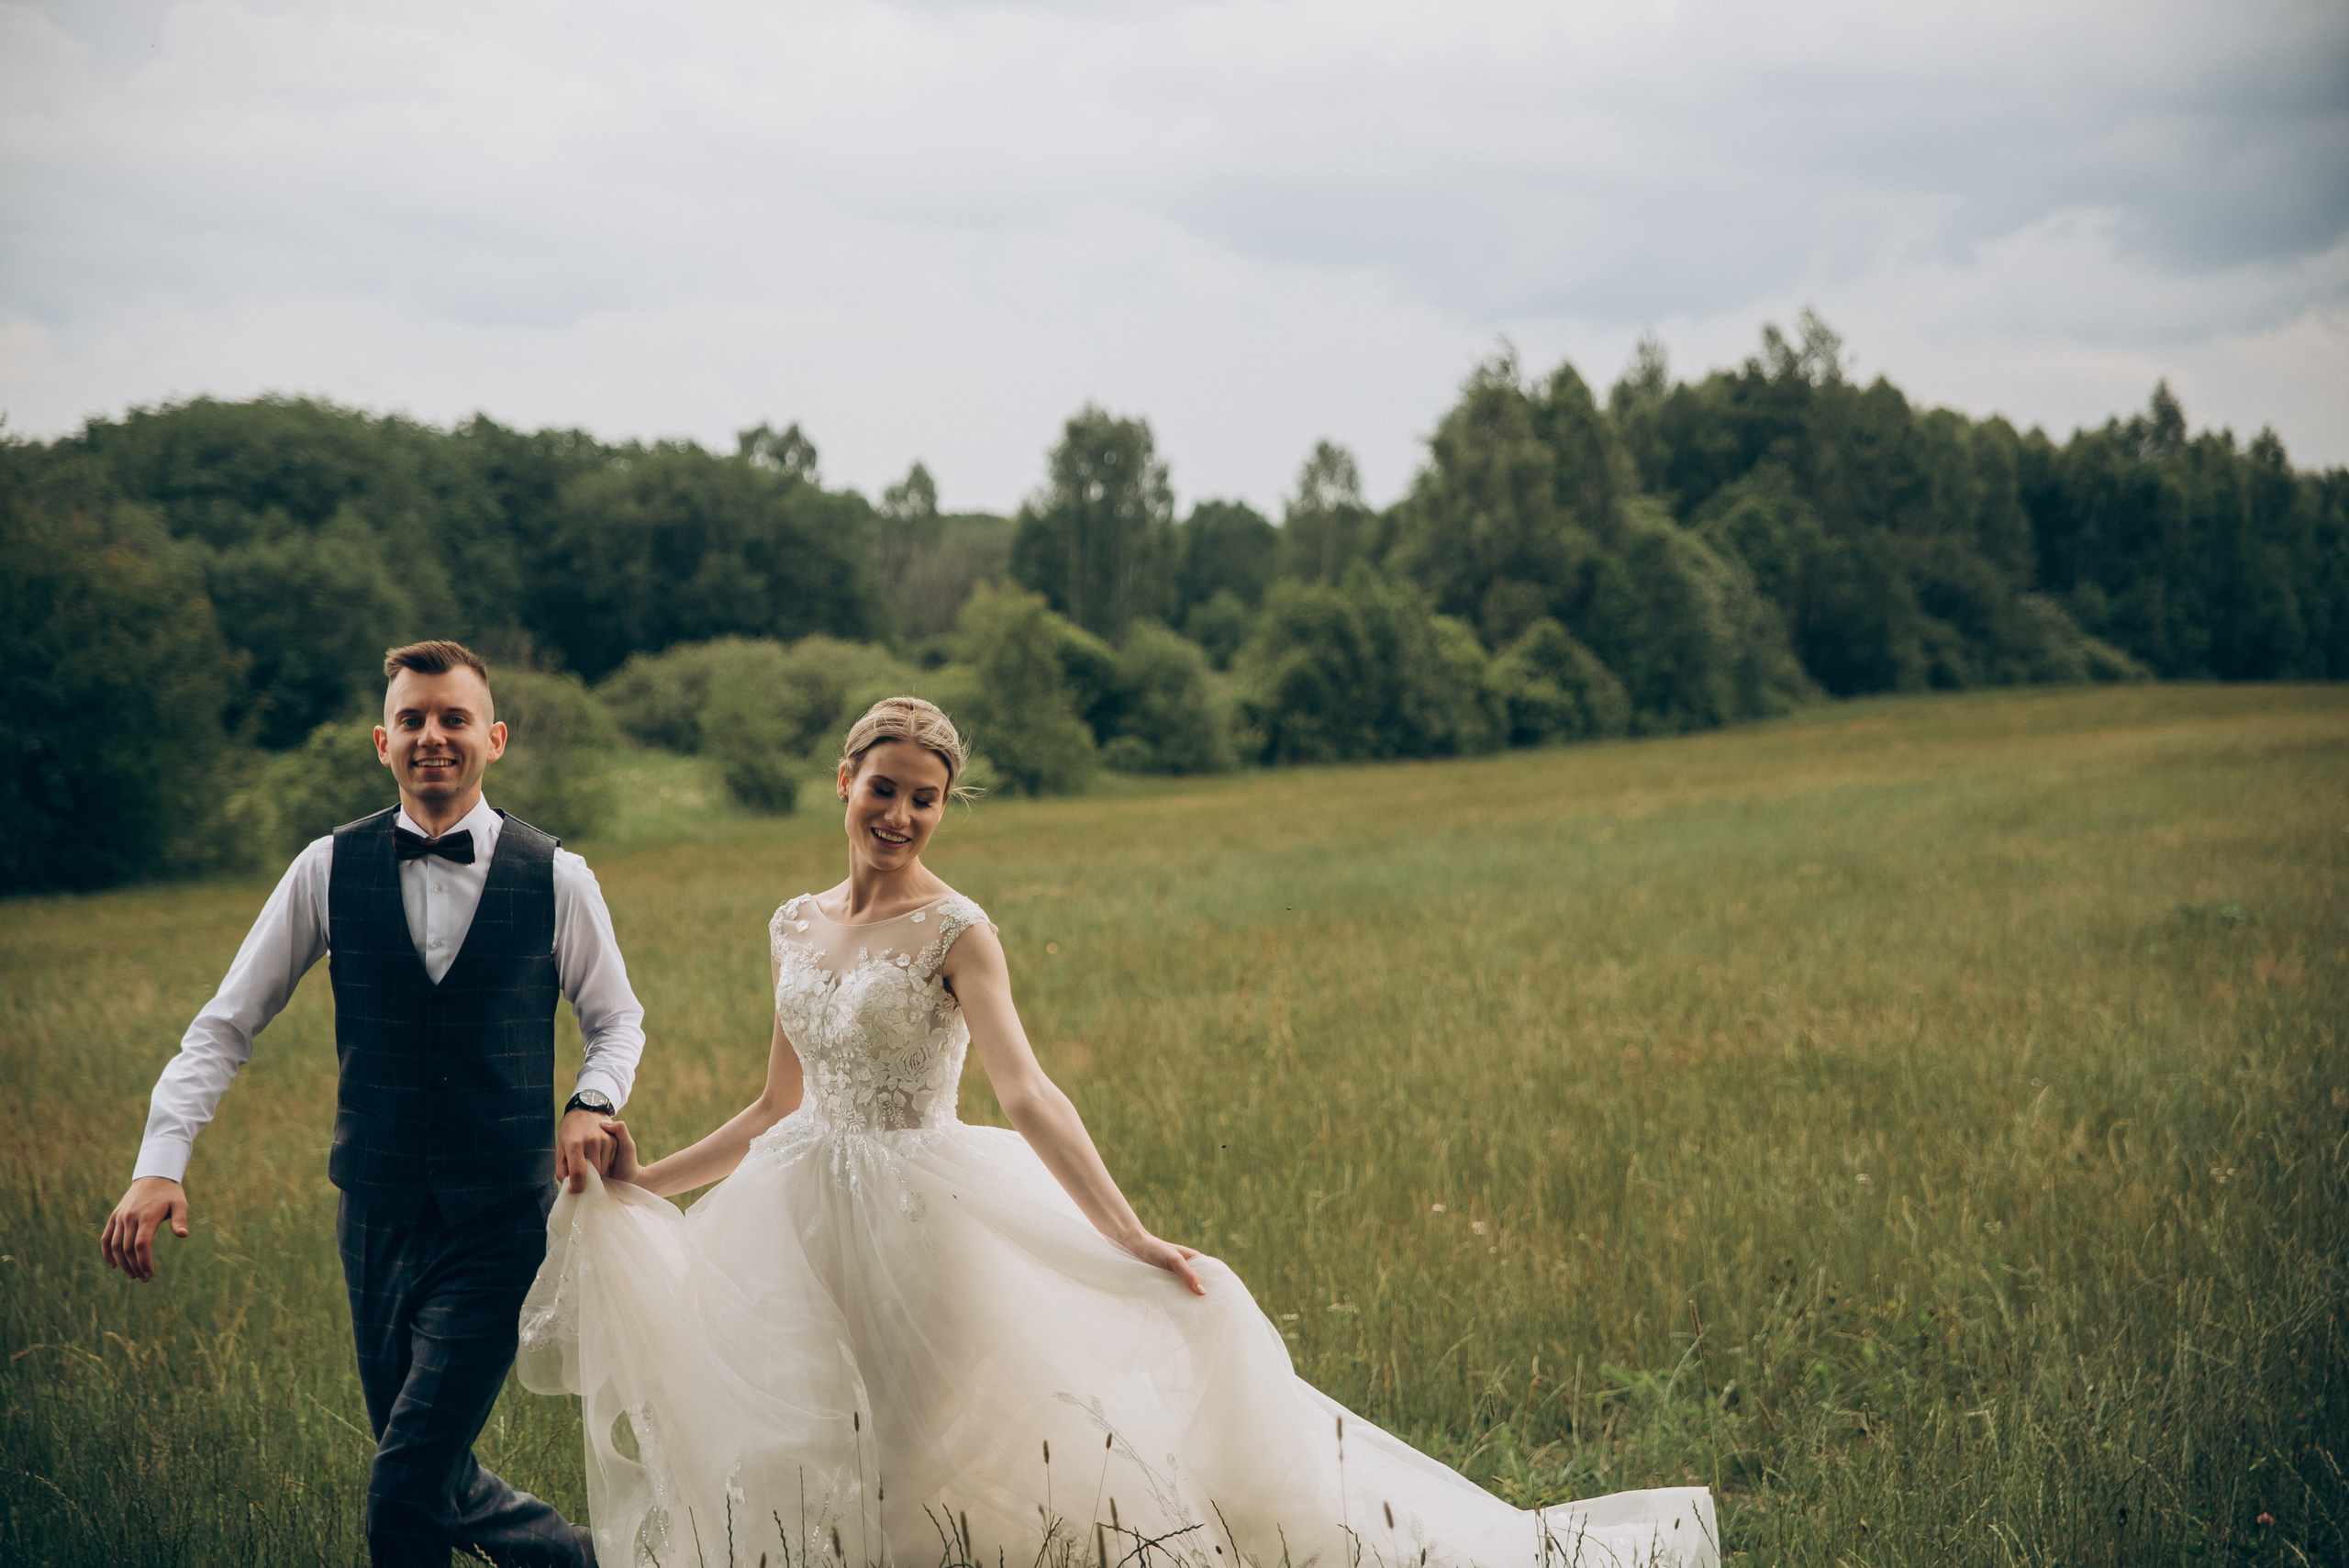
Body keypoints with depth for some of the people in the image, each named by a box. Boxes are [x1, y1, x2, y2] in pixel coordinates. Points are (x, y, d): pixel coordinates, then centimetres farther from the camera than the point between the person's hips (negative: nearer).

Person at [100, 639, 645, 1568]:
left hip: (500, 1223, -3)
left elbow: (615, 1019, 12)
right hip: (377, 1217, 3)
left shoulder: (556, 879, -3)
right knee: (437, 1489, 13)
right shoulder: (331, 869, -1)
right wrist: (159, 1162, -9)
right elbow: (226, 1024, 3)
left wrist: (592, 1103, -10)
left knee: (405, 1489, -12)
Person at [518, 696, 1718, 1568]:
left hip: (922, 1223, -6)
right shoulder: (796, 928, 9)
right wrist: (649, 1181, 16)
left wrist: (1126, 1236, -30)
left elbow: (1026, 1096, -19)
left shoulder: (954, 933, -9)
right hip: (801, 1229, 6)